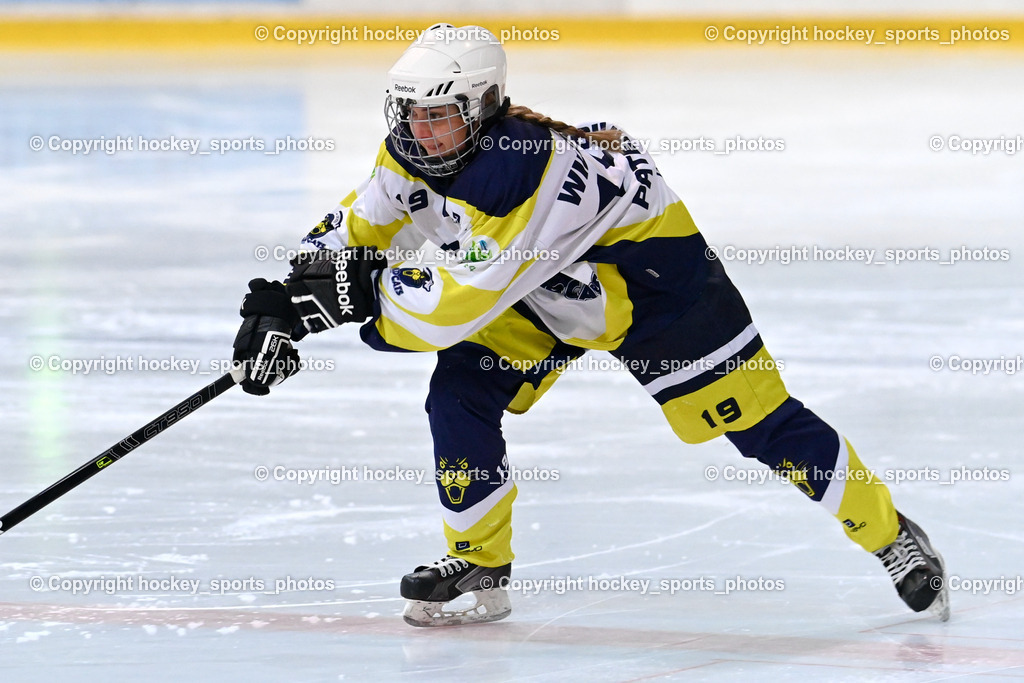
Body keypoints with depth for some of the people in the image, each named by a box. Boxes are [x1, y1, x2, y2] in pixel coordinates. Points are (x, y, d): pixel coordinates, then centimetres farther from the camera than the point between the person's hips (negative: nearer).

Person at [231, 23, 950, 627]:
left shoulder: (519, 171, -38)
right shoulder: (416, 148, -12)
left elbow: (457, 305, -40)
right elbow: (354, 230, 1)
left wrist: (360, 291, -35)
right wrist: (284, 306, -11)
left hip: (649, 272, -8)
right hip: (543, 286, 8)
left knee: (755, 420, -7)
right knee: (460, 395, -10)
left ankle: (892, 536, 8)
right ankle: (480, 568, 7)